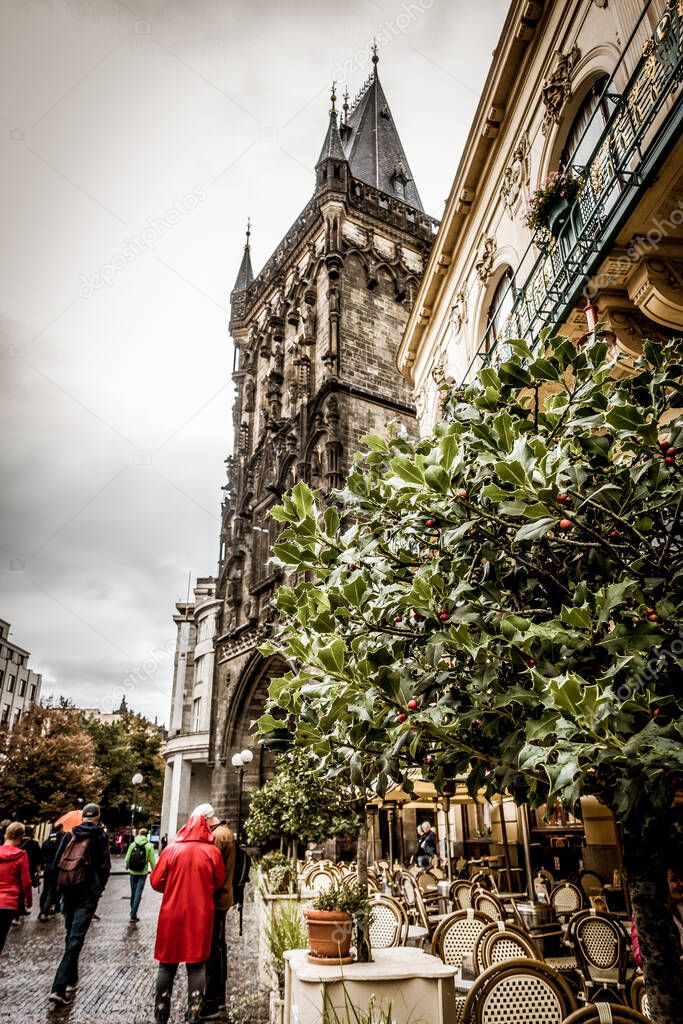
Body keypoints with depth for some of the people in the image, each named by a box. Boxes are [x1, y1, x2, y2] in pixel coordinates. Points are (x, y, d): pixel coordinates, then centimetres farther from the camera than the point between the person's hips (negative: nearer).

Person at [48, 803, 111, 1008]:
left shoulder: (69, 834, 5)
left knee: (70, 936, 20)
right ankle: (59, 988, -13)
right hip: (88, 892, -5)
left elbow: (57, 862, 4)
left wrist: (62, 885, 17)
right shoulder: (100, 835, -5)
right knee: (76, 938, -5)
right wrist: (100, 887, 9)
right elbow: (105, 864, -8)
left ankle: (71, 980, 29)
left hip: (68, 890, 5)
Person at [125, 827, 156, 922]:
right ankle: (133, 915, -5)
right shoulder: (149, 846, -10)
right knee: (138, 893, 3)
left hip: (132, 872, 3)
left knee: (133, 892, 18)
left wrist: (127, 866, 22)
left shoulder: (133, 844, -5)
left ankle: (133, 913, 29)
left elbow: (127, 858, -1)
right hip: (143, 873, -3)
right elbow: (152, 861, -9)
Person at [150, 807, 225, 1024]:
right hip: (201, 915, -1)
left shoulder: (171, 850, -5)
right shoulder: (212, 851, -5)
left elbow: (156, 881, -2)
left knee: (167, 965, 14)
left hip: (172, 913, 1)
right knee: (197, 965, 10)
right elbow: (219, 881, 3)